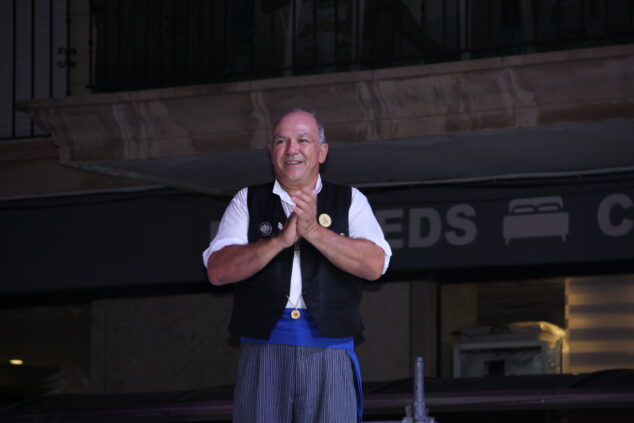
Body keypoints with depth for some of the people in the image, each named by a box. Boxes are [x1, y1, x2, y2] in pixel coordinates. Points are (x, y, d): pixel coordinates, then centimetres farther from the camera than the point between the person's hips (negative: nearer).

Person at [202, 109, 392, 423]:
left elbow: (374, 264, -4)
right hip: (263, 355, 0)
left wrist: (314, 231, -15)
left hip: (330, 360, 0)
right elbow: (217, 270, 0)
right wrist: (281, 240, -13)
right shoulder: (248, 202, 14)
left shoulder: (350, 202, 13)